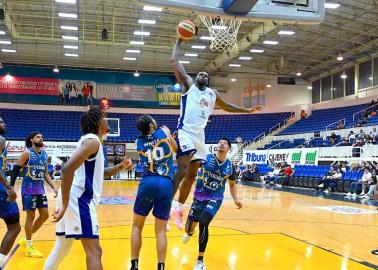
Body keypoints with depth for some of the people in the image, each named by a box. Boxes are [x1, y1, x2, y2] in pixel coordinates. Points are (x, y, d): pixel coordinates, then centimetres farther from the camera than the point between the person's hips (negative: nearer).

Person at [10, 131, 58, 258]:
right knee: (30, 216, -1)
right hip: (29, 190, -7)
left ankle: (26, 239, 25)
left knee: (45, 215, 9)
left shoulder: (44, 155, 10)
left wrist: (54, 187, 8)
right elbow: (16, 170, -11)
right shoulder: (27, 153, -10)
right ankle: (29, 247, 11)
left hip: (40, 190, 7)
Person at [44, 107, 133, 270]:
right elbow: (68, 169, -25)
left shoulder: (90, 140, 19)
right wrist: (64, 204, -25)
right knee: (94, 250, -10)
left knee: (62, 247, 20)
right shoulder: (93, 140, -12)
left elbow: (96, 174, 29)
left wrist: (119, 168, 14)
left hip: (74, 198, 11)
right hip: (78, 198, -11)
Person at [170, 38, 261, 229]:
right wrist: (180, 40, 8)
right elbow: (174, 61, 4)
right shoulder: (188, 84, 9)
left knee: (192, 175, 9)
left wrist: (247, 110, 34)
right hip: (185, 132, -6)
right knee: (182, 170, -22)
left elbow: (227, 107, 37)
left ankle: (178, 208, 21)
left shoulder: (213, 94, 22)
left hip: (200, 136, 7)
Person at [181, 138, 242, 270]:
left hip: (214, 199, 0)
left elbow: (232, 184, 16)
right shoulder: (206, 158, -7)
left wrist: (235, 199, 2)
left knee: (203, 223, -24)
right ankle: (190, 232, 50)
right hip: (199, 197, 1)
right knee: (188, 228, 4)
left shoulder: (230, 166, 1)